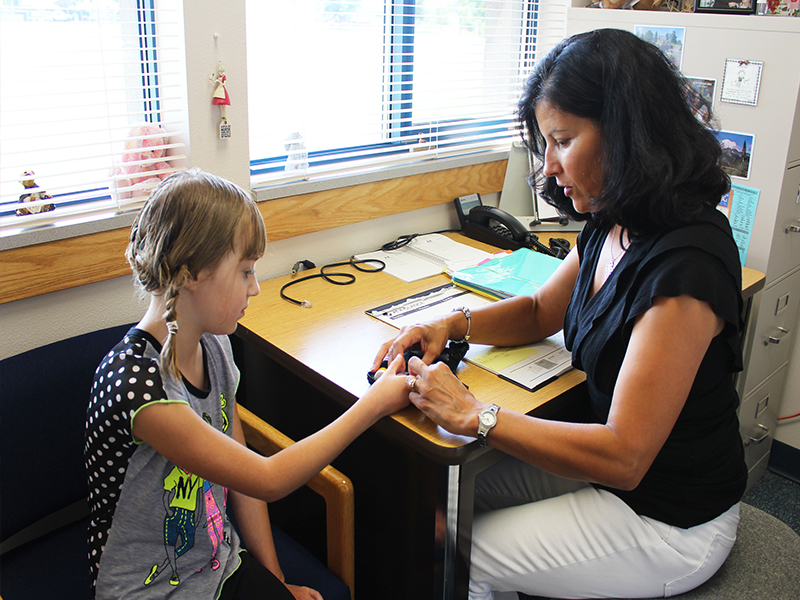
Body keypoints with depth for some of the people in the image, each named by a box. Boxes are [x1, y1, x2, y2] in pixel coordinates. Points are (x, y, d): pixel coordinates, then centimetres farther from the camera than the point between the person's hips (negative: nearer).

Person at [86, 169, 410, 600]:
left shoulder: (213, 347, -4)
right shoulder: (136, 382, -28)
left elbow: (244, 475, 4)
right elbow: (267, 479, -24)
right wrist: (375, 403, -18)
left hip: (223, 565, 6)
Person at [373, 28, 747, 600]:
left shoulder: (685, 264, -31)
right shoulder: (609, 227, -2)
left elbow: (621, 457, -30)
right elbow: (541, 312, 13)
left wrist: (473, 414, -26)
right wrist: (450, 325, -5)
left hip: (667, 520, -8)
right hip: (610, 462, 8)